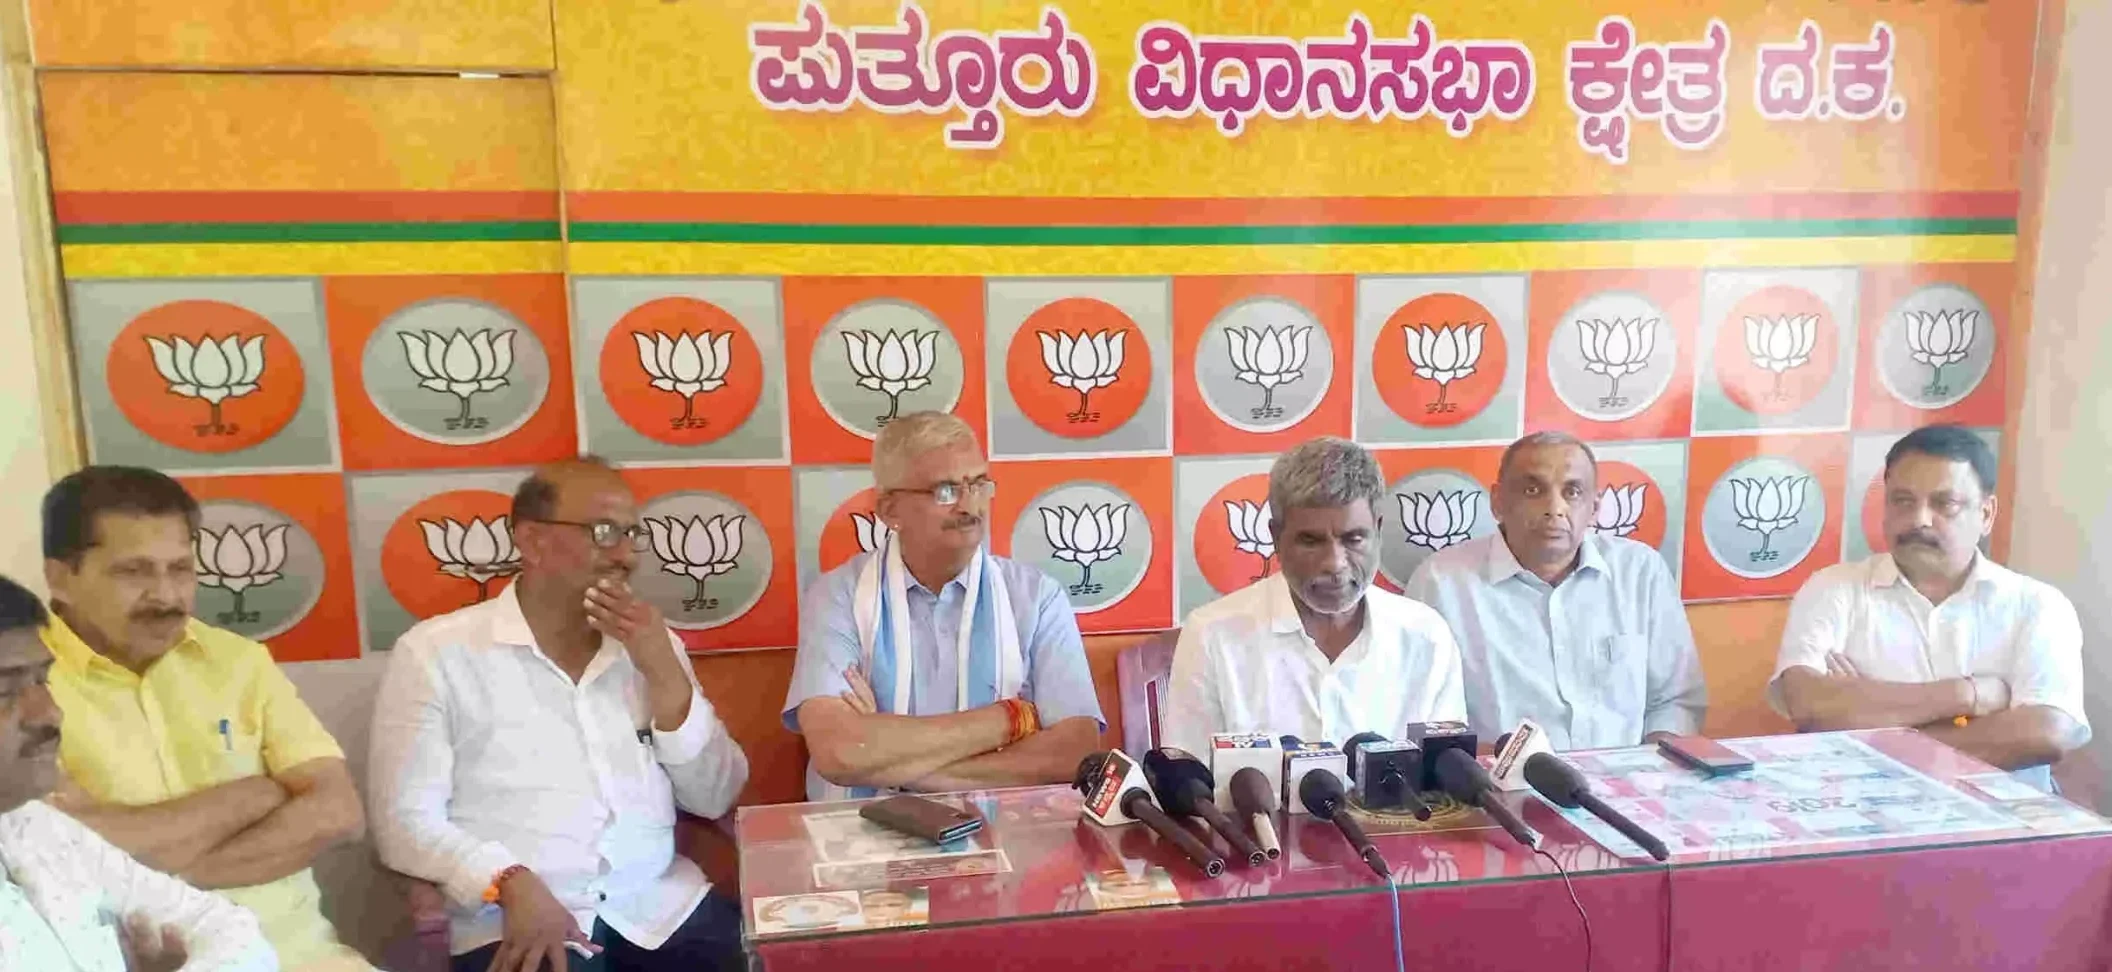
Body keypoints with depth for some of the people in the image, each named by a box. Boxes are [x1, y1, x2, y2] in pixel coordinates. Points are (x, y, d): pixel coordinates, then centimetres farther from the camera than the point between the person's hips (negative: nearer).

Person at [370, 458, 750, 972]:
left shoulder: (651, 646, 13)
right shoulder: (436, 652, 0)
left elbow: (714, 799, 7)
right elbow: (405, 820, -4)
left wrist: (663, 671, -5)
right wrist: (512, 885, -20)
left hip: (664, 907, 3)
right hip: (520, 926, -3)